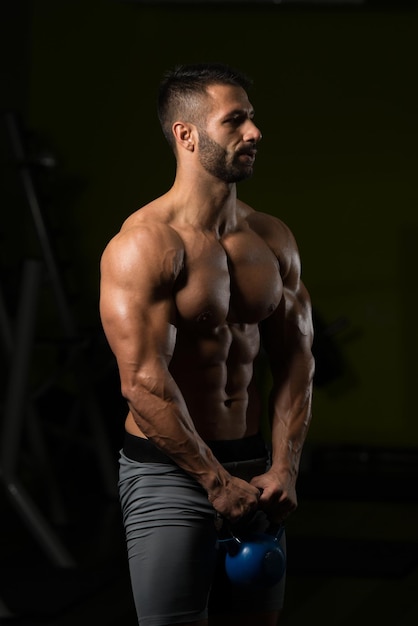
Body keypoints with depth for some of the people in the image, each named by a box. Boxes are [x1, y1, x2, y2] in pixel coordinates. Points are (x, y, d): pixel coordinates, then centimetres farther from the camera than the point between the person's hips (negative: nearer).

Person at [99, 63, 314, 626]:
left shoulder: (274, 240, 8)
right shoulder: (145, 245, -14)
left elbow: (295, 359, 9)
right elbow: (144, 383, -19)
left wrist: (284, 468, -3)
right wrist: (218, 482, -16)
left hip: (252, 467, 7)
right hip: (169, 470, -6)